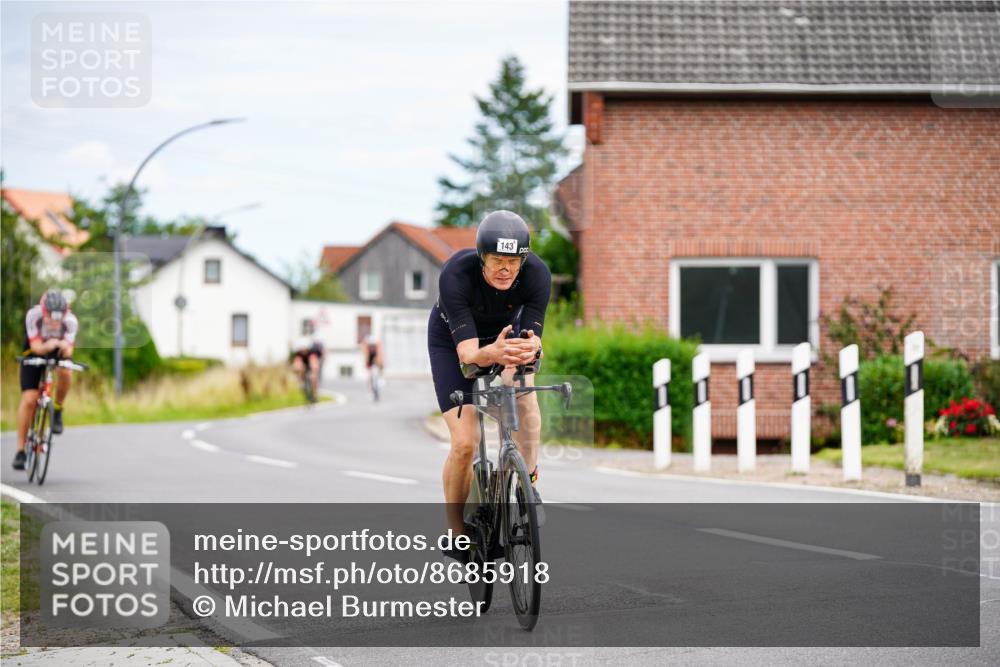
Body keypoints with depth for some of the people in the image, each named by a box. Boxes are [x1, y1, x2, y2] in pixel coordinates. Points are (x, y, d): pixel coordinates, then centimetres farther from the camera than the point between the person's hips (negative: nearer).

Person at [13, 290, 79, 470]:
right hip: (34, 352, -1)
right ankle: (20, 450, -4)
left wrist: (66, 347, -56)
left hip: (59, 352, 1)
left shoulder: (70, 321, -29)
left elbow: (69, 350, -32)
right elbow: (36, 346, -32)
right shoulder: (33, 315, -31)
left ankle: (58, 411, -6)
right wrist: (46, 346, -54)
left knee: (65, 372, -35)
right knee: (29, 399, -13)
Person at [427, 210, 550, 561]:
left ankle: (528, 481, -11)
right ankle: (455, 533, 8)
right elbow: (467, 352, -44)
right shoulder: (456, 274, -38)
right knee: (465, 444, -13)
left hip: (503, 334, 3)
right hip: (451, 342, -3)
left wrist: (528, 349, -59)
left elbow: (532, 336, -35)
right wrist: (493, 353, -65)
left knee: (521, 386, -31)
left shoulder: (537, 274, -31)